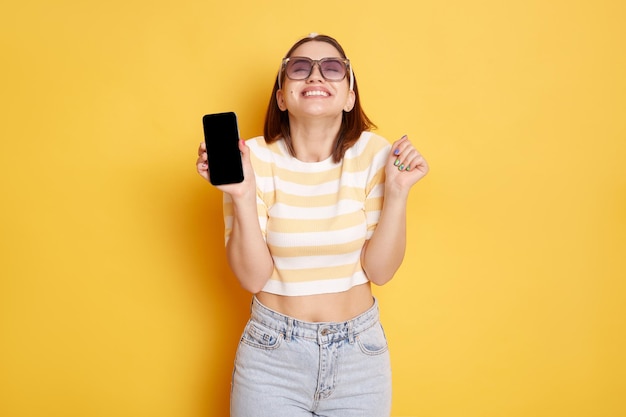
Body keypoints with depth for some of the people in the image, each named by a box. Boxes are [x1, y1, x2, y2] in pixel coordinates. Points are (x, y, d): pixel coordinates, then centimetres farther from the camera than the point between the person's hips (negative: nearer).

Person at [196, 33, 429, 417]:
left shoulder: (372, 153, -9)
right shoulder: (257, 157, -11)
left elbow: (380, 271, -8)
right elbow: (253, 278, -12)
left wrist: (397, 191, -17)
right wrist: (242, 196, -24)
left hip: (360, 351, 2)